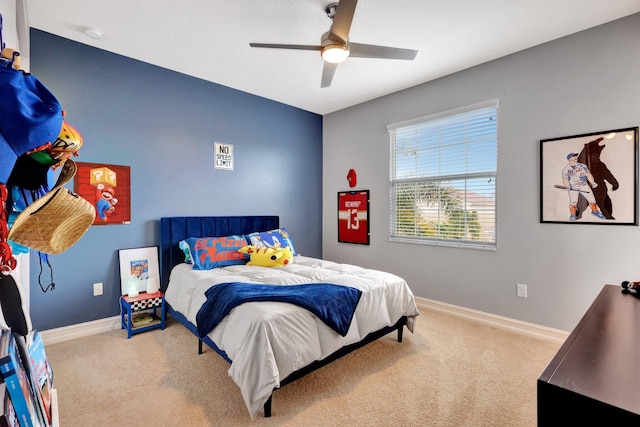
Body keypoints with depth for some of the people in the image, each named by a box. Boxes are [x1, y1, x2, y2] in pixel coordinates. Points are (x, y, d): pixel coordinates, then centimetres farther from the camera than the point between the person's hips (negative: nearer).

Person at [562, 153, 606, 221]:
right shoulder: (566, 169, -2)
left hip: (584, 185, 3)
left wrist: (593, 183, -10)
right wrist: (568, 186, -27)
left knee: (591, 198, -2)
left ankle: (595, 211, 22)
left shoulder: (582, 166, 8)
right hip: (573, 187, -3)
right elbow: (565, 179, -10)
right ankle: (573, 215, 1)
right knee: (573, 201, -15)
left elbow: (588, 175, 4)